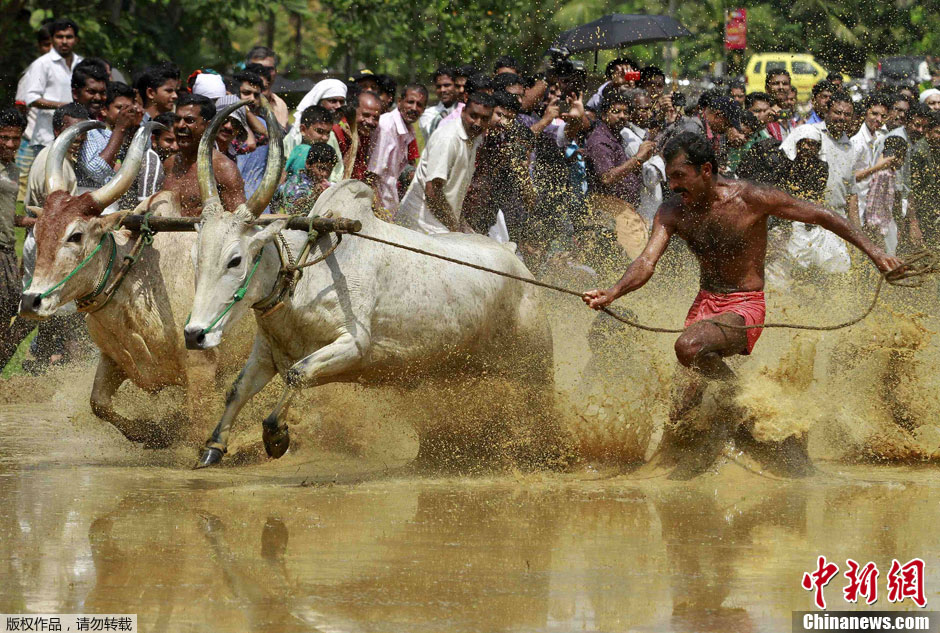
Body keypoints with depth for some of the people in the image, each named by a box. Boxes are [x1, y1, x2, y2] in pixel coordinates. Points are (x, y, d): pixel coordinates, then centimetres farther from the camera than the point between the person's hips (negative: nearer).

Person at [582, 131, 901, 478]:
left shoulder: (750, 199, -14)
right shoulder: (673, 212, -3)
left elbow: (822, 216, -7)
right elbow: (648, 261, -16)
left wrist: (873, 251, -12)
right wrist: (612, 293, -37)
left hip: (744, 307, -5)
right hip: (705, 304, 5)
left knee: (688, 346, -34)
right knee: (680, 417, -1)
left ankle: (734, 390, -8)